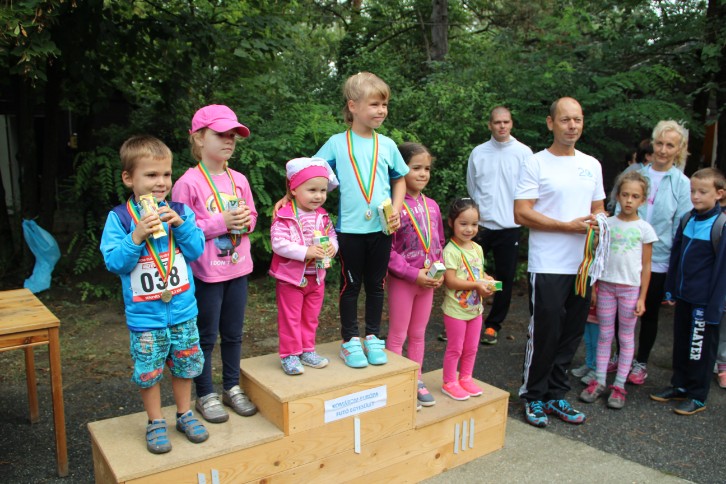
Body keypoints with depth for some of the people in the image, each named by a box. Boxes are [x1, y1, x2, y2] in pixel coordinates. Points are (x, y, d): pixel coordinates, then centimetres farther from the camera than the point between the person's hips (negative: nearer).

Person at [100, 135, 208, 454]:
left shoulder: (179, 210, -1)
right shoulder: (119, 218, -8)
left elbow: (197, 250, -5)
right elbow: (114, 262, -12)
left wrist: (179, 224, -18)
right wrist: (137, 236, -25)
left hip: (182, 310, 2)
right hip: (145, 316, -2)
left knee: (184, 366, 16)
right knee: (148, 372, 9)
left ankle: (185, 415, 36)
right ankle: (155, 423, 30)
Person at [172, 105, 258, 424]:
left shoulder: (239, 179, 5)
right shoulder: (189, 182, -12)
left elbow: (252, 215, 15)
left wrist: (246, 221, -8)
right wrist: (220, 223, -22)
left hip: (238, 268, 5)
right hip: (206, 272, -5)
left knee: (233, 333, 17)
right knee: (206, 336, 8)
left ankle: (232, 388, 33)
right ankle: (205, 395, 24)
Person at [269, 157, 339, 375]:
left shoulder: (323, 216, 1)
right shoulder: (284, 216, -18)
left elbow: (331, 235, 9)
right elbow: (278, 243, -24)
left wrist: (331, 246, -15)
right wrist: (305, 252, -30)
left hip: (316, 277, 6)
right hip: (291, 277, -6)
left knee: (311, 318, 17)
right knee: (290, 318, 6)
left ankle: (307, 351, 31)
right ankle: (289, 355, 18)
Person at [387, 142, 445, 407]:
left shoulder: (431, 206, 6)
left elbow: (439, 243, 14)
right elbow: (387, 249, -17)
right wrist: (414, 274, -18)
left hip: (428, 281, 6)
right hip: (401, 280, -6)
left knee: (418, 334, 17)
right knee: (397, 335, 6)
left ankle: (416, 382, 30)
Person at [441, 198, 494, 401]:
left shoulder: (477, 249, 5)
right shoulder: (451, 250, -19)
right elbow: (451, 280, -24)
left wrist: (488, 280, -6)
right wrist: (477, 285, -26)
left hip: (475, 307, 7)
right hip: (456, 309, -7)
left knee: (471, 348, 17)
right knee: (455, 348, 6)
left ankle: (466, 378, 34)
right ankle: (449, 382, 21)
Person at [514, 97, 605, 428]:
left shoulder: (592, 165, 13)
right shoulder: (535, 164, -5)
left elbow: (598, 209, 21)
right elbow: (521, 214, -13)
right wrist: (569, 226, -16)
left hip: (583, 265, 6)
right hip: (548, 266, -6)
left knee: (571, 335, 12)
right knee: (544, 334, 0)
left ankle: (556, 395, 27)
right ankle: (533, 397, 18)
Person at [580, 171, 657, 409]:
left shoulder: (644, 228, -1)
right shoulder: (607, 224, 2)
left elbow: (646, 266, 1)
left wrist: (642, 298, -2)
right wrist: (593, 288, 3)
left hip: (630, 287, -1)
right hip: (606, 284, 2)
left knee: (626, 336, 7)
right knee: (605, 334, 8)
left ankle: (619, 385, 15)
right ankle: (599, 381, 15)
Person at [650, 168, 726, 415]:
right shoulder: (688, 220, 5)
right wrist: (671, 289, 13)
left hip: (704, 301, -6)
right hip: (683, 297, 6)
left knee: (701, 350, 6)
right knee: (681, 344, 17)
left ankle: (697, 396, 20)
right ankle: (680, 385, 32)